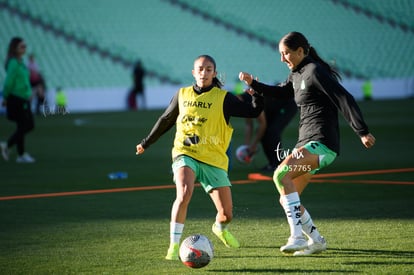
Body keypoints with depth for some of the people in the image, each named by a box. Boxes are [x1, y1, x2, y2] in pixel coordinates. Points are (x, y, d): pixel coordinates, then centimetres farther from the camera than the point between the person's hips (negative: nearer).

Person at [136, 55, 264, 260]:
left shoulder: (223, 98, 1)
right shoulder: (182, 95, 8)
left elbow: (253, 112, -5)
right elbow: (166, 120, 23)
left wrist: (257, 94, -23)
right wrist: (146, 142, 32)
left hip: (213, 160, 0)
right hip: (185, 154, 0)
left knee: (226, 214, 1)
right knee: (184, 194, -31)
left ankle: (220, 228, 41)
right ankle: (174, 245, -25)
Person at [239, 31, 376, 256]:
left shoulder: (315, 71, -10)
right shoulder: (297, 74, 17)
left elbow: (344, 98, -16)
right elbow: (280, 92, 35)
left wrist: (362, 132, -21)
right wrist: (253, 84, 18)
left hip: (321, 142, -10)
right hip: (306, 142, 10)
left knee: (281, 174, -29)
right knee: (286, 199, 6)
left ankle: (297, 236, -32)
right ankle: (316, 240, 17)